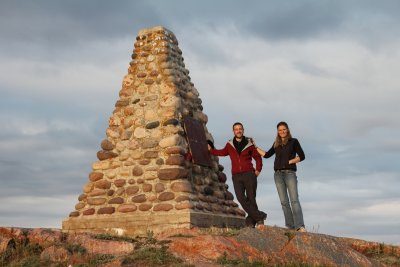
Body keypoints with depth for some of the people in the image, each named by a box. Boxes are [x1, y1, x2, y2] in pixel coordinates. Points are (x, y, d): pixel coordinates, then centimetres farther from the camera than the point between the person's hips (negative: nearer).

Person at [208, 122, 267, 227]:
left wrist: (258, 169, 4)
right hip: (236, 176, 1)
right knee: (241, 198, -13)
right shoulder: (230, 145, 12)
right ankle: (260, 216, -6)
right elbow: (223, 152, 32)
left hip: (249, 174, -1)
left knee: (251, 198, -4)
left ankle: (250, 221, 2)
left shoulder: (249, 144, 7)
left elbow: (258, 157, 16)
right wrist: (211, 149, 26)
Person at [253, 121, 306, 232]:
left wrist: (289, 162, -7)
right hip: (278, 174, 4)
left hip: (290, 173, -4)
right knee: (284, 201, -1)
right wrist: (255, 147, 21)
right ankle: (290, 226, 1)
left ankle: (300, 226, -23)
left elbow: (301, 156, 2)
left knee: (294, 199, -16)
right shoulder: (276, 144, 18)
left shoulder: (293, 141, 6)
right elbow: (266, 155, 22)